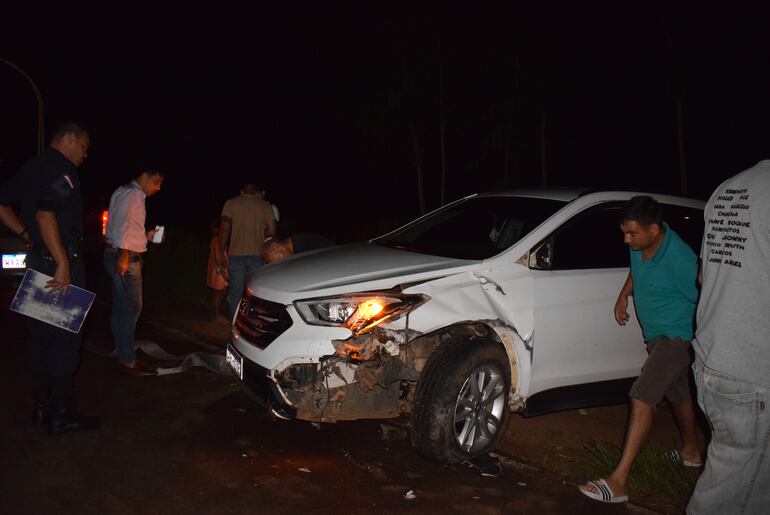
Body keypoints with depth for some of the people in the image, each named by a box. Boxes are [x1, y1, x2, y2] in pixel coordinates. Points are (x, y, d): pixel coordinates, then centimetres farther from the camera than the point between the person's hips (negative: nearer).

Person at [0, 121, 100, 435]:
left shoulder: (31, 168, 15)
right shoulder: (61, 169, -14)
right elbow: (45, 215, -26)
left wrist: (27, 235, 15)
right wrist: (63, 264, -25)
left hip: (39, 263, 9)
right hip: (60, 265, -9)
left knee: (41, 338, 14)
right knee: (64, 340, -2)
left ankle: (43, 408, 23)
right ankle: (62, 415, 5)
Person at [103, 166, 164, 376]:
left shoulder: (135, 196, 21)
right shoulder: (130, 194, -11)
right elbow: (121, 225, -22)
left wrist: (145, 236, 14)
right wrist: (124, 256, -29)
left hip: (125, 257, 11)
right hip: (123, 257, -11)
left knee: (121, 308, 14)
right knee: (131, 308, -9)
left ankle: (123, 353, 22)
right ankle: (128, 361, -6)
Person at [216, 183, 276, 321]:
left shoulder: (231, 203, 1)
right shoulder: (265, 205, 3)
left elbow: (224, 228, -5)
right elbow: (271, 231, -1)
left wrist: (220, 252, 1)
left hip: (236, 254, 0)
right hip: (256, 254, 1)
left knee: (236, 292, 5)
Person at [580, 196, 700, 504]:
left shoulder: (679, 259, -28)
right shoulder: (639, 246, -5)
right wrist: (624, 295, 6)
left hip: (678, 336, -9)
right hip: (656, 335, 9)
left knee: (642, 397, -18)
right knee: (677, 394, 26)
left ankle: (617, 482, -19)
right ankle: (691, 452, 49)